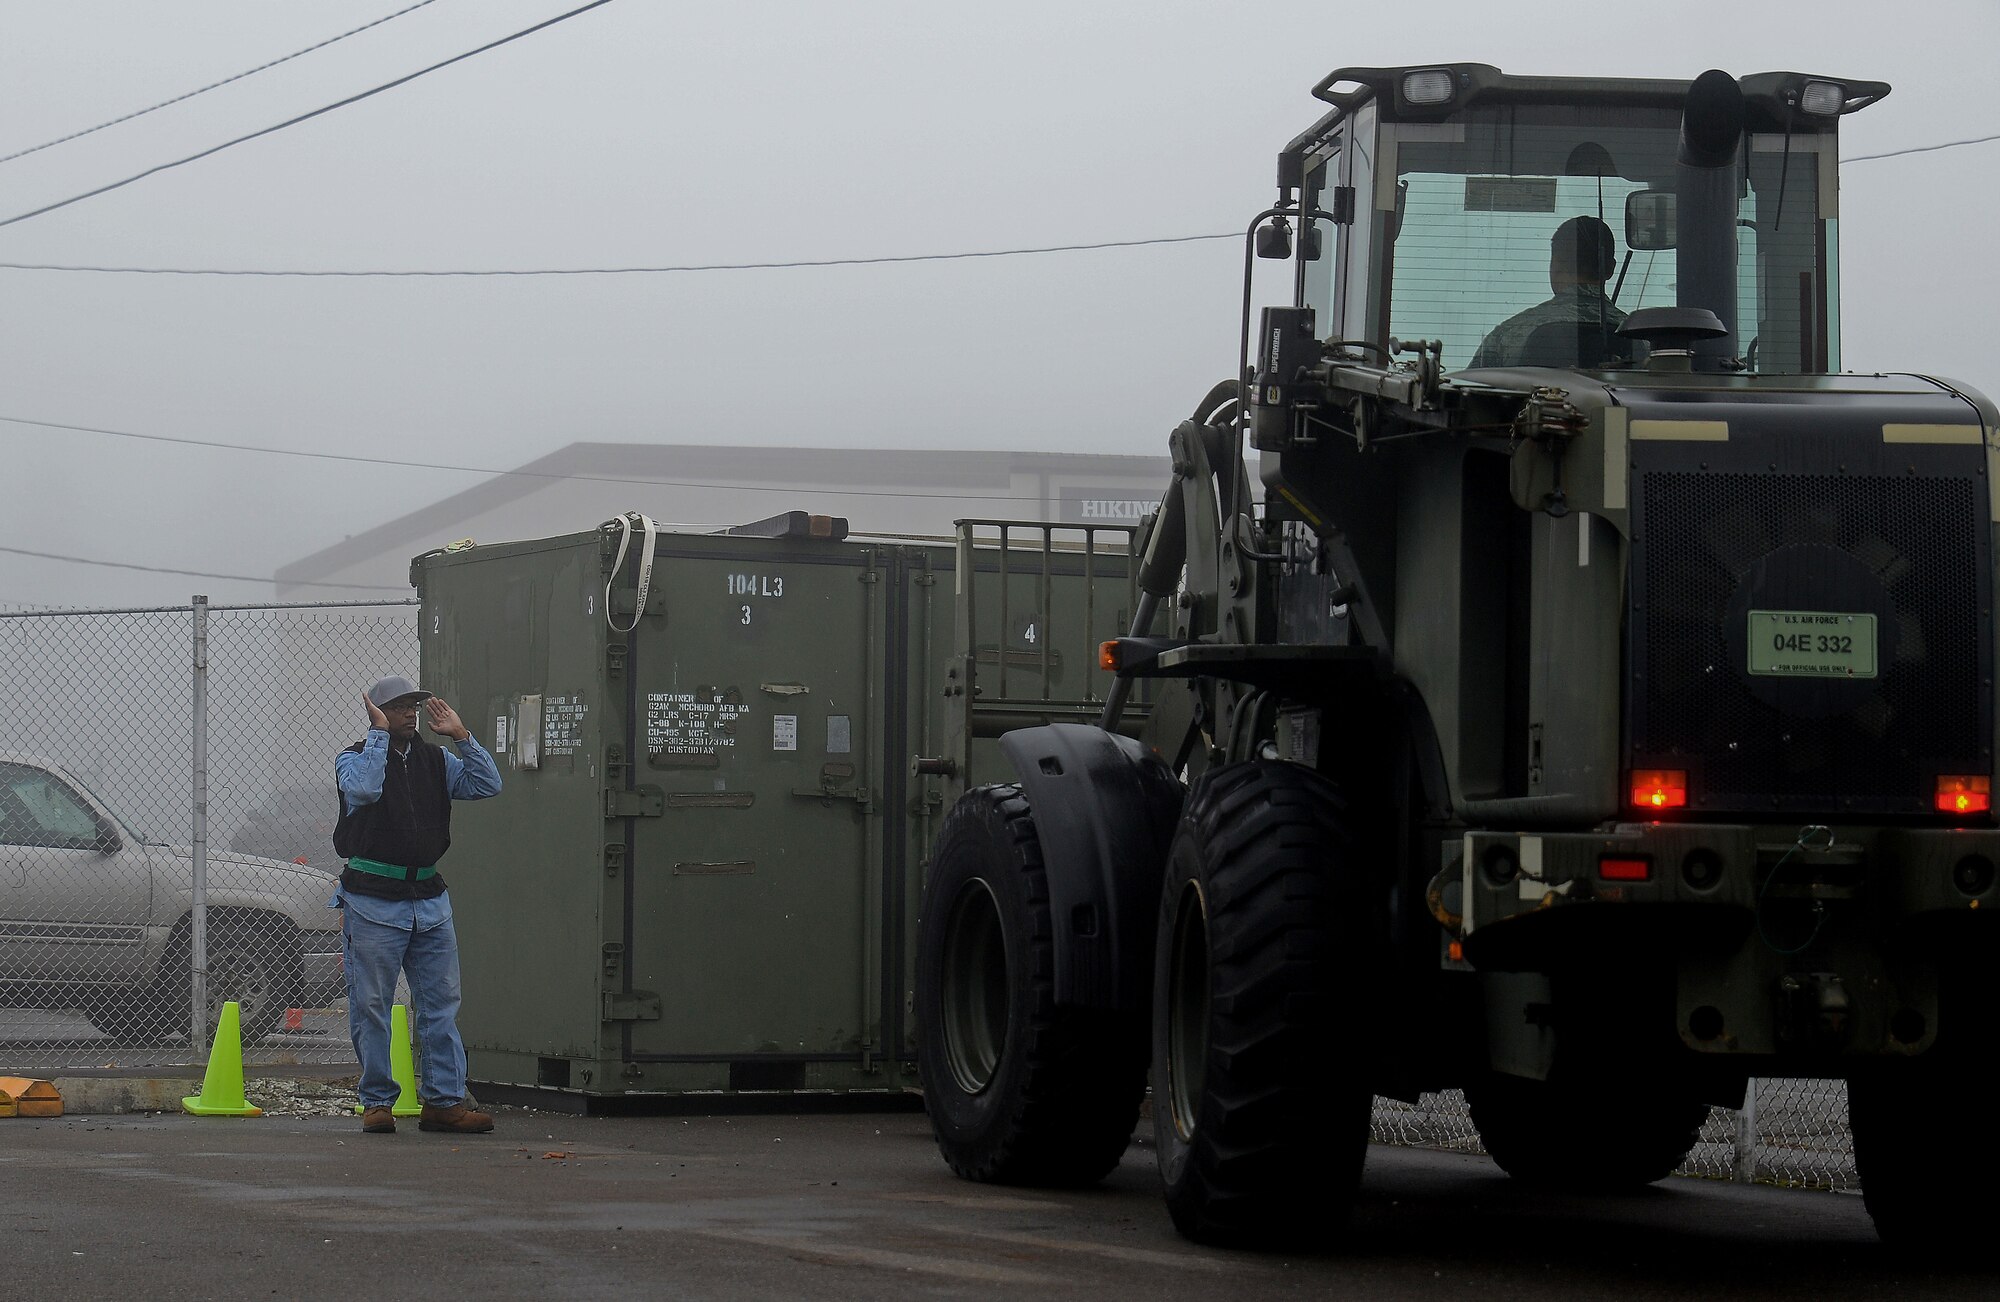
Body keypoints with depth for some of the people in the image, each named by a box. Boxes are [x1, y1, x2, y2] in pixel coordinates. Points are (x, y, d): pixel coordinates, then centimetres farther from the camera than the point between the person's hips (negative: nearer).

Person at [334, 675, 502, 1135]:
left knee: (442, 1003, 2)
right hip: (373, 901, -4)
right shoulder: (353, 758, 0)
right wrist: (380, 734, -15)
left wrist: (461, 735, -2)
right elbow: (365, 788, -22)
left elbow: (487, 784, 3)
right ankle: (377, 1102, 6)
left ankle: (444, 1101, 5)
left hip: (429, 898, 5)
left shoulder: (434, 760, 13)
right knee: (371, 1006, -1)